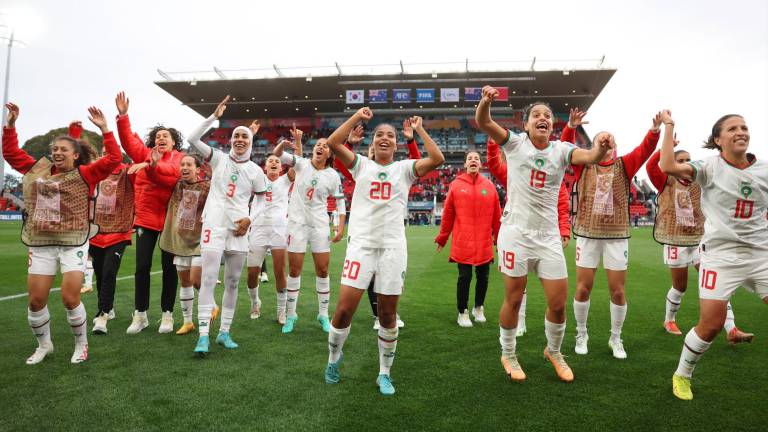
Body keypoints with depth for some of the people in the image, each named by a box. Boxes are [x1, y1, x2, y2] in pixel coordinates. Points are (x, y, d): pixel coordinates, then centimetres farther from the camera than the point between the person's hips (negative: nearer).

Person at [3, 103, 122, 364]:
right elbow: (11, 152, 22)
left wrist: (104, 129, -20)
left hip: (73, 243, -4)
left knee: (70, 299, -5)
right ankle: (44, 345, 29)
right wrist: (10, 124, 13)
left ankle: (81, 345, 17)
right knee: (36, 300, 6)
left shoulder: (85, 174, -3)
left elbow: (113, 159, -15)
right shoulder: (37, 169, 10)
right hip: (41, 244, 5)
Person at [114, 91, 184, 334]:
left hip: (171, 219, -2)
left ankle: (167, 314, 17)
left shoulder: (180, 159, -1)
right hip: (145, 217, 3)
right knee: (142, 266, 4)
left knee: (169, 266, 5)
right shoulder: (145, 154, 8)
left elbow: (174, 174, -20)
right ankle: (140, 315, 17)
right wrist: (123, 116, -13)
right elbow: (128, 141, -3)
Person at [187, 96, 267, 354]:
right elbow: (192, 139, -8)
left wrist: (249, 219, -4)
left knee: (232, 282, 7)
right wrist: (215, 116, -11)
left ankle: (224, 332, 19)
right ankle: (203, 335, -5)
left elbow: (261, 200, 12)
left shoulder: (255, 170, 6)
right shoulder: (219, 159, 2)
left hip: (238, 227, 3)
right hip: (214, 224, -2)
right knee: (208, 279, -10)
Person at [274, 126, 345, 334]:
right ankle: (291, 315, 17)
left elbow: (340, 203, 3)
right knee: (294, 270, 4)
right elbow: (277, 154, -14)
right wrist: (286, 142, -34)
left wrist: (341, 229, -4)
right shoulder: (302, 164, -3)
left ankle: (323, 315, 18)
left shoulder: (333, 175, -3)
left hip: (320, 225, 1)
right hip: (297, 222, 0)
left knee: (322, 270, 4)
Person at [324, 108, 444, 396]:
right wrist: (358, 117, 0)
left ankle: (384, 373, 23)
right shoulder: (361, 165, 9)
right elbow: (332, 143, -3)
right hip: (361, 244, 0)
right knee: (344, 309, -4)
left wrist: (419, 129, 2)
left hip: (393, 247, 0)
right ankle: (334, 358, 24)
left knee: (388, 315, 6)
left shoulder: (404, 168, 9)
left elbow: (437, 159, -6)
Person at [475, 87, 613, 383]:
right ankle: (508, 355, 29)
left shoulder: (561, 150, 3)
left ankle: (553, 352, 35)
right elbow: (482, 123, -15)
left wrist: (601, 148, -41)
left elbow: (589, 157, -18)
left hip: (548, 236, 3)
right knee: (513, 300, 6)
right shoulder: (515, 143, -1)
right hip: (516, 233, -2)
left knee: (559, 303, 6)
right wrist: (486, 101, -36)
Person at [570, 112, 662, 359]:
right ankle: (581, 334, 24)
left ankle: (616, 338, 25)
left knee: (618, 291, 5)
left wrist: (655, 129, -26)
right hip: (587, 235, -1)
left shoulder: (624, 166, 4)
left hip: (617, 236, 1)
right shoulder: (583, 165, 3)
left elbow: (645, 150, -9)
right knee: (583, 289, 4)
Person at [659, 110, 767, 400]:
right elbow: (668, 167, -23)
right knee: (711, 324, -5)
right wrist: (668, 126, -14)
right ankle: (682, 375, 17)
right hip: (721, 255, -4)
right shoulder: (711, 167, -5)